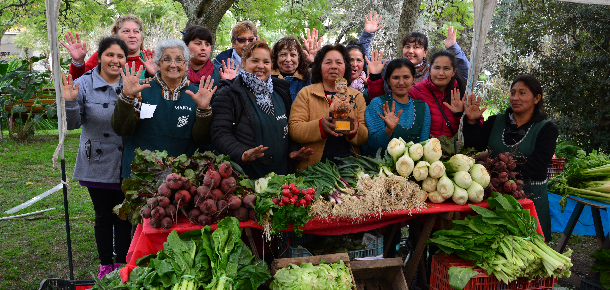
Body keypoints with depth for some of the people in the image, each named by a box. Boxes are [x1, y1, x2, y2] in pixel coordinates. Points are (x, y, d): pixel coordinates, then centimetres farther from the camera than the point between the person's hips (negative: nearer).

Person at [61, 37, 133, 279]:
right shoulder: (85, 84, -5)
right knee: (103, 216, 11)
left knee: (124, 215, 9)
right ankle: (106, 264, 27)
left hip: (125, 165, 1)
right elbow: (73, 124, -5)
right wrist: (69, 102, -23)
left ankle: (122, 264, 25)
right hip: (98, 165, -1)